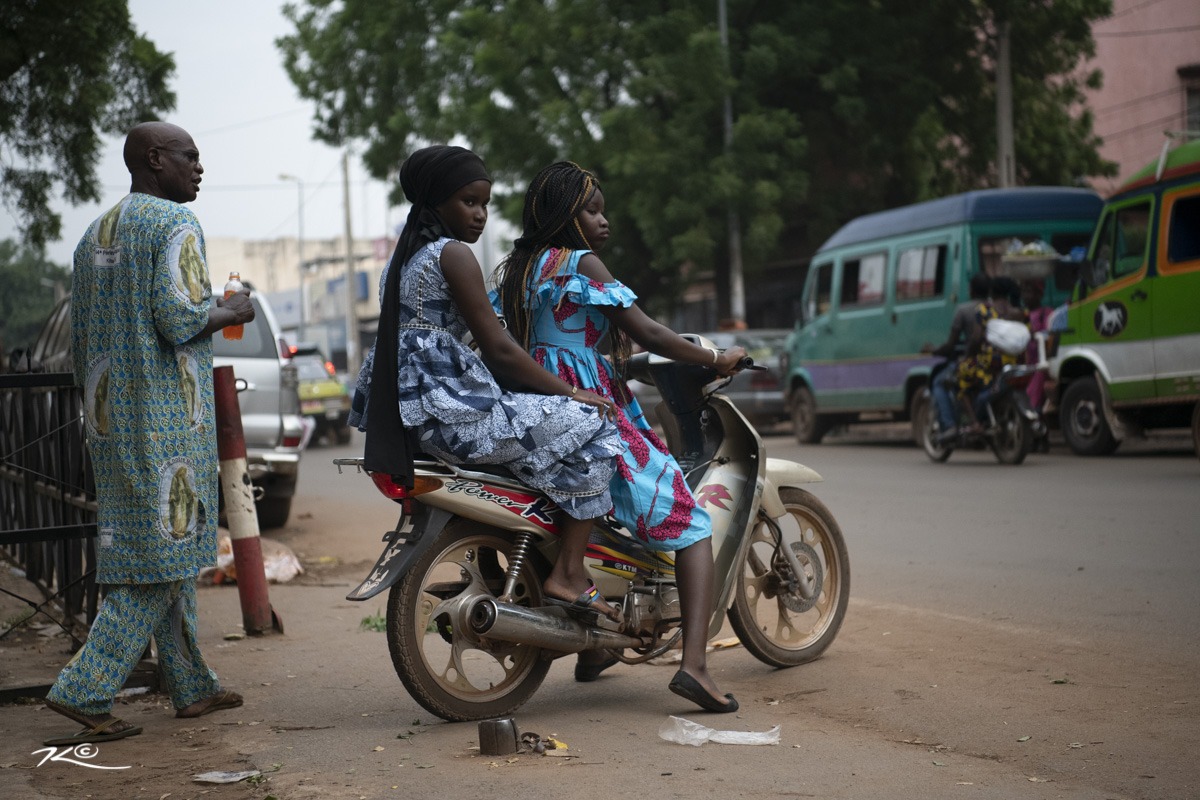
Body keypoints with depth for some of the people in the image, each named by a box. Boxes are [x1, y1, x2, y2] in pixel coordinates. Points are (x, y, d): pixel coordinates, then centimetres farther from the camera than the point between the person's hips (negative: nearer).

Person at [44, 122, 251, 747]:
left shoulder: (94, 235, 18)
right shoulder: (175, 223, -8)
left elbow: (81, 345, 19)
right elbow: (179, 318, -20)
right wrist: (230, 311, -1)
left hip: (110, 417, 9)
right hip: (168, 417, -9)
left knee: (159, 551, 13)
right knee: (163, 553, -6)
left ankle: (192, 687, 19)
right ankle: (84, 690, -11)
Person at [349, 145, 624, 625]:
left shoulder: (404, 256, 20)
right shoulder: (453, 254, -9)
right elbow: (497, 348, -14)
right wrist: (571, 393, -4)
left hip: (407, 410, 10)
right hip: (451, 410, -10)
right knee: (593, 428, -4)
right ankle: (568, 575, -9)